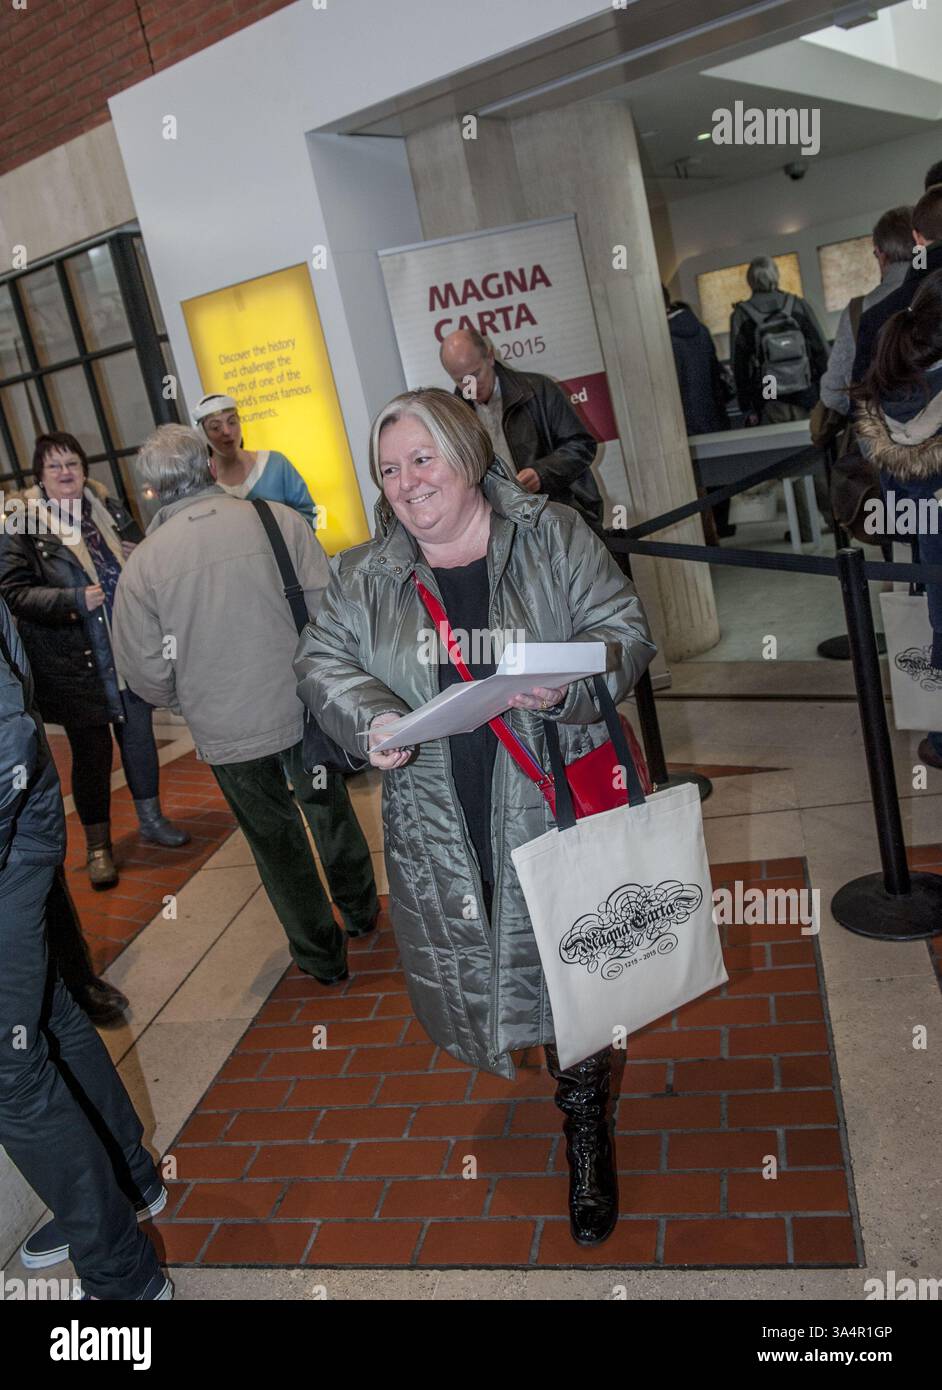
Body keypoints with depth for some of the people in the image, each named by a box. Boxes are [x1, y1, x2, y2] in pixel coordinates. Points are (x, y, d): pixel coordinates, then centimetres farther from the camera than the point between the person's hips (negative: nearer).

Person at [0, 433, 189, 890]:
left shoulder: (108, 509, 6)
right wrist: (75, 599, -22)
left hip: (130, 651, 4)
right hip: (74, 663, -4)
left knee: (139, 734, 14)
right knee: (91, 751, 4)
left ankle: (151, 819, 33)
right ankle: (98, 845, 20)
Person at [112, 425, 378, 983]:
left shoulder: (143, 564, -10)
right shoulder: (280, 519, -10)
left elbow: (147, 672, -7)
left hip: (228, 733, -1)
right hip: (305, 709, 1)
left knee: (278, 844, 16)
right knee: (330, 811, 25)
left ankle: (323, 955, 32)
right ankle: (361, 910, 46)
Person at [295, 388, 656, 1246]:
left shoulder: (552, 536, -3)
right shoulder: (367, 575, 4)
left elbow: (625, 630, -4)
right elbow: (322, 660, 5)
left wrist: (566, 687, -24)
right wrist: (370, 719, -16)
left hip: (553, 805, -2)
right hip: (438, 829, 3)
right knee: (470, 962, 15)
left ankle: (588, 1137, 28)